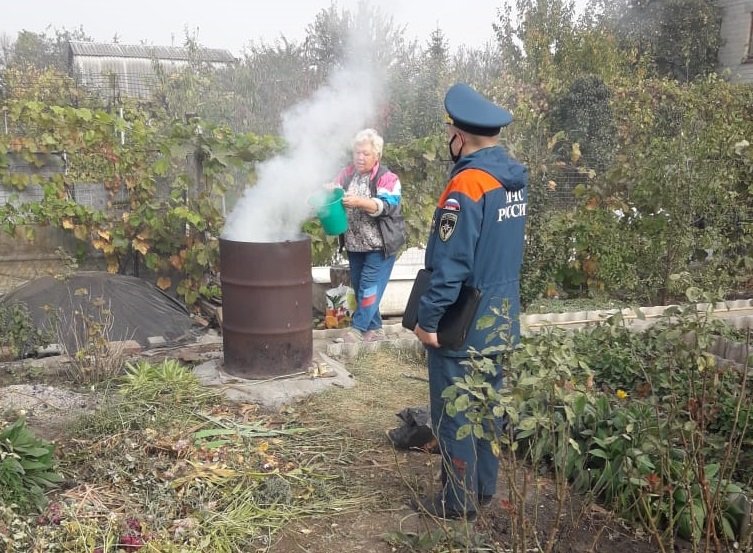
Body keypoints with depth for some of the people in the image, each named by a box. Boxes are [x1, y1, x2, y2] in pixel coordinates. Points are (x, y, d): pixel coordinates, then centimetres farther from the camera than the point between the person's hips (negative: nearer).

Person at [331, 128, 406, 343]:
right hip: (354, 244, 6)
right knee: (358, 287, 11)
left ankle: (357, 327, 2)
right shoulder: (346, 174, 6)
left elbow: (386, 206, -22)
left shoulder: (387, 178, -9)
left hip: (380, 245, -6)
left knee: (370, 287, -7)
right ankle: (374, 328, 24)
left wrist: (359, 202, -37)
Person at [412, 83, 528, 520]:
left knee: (454, 411, 5)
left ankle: (459, 501, 17)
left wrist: (429, 319, -17)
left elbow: (450, 263, -23)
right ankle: (484, 487, 32)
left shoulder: (467, 184, -22)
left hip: (464, 324, -8)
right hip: (501, 318, 8)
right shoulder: (514, 178, 5)